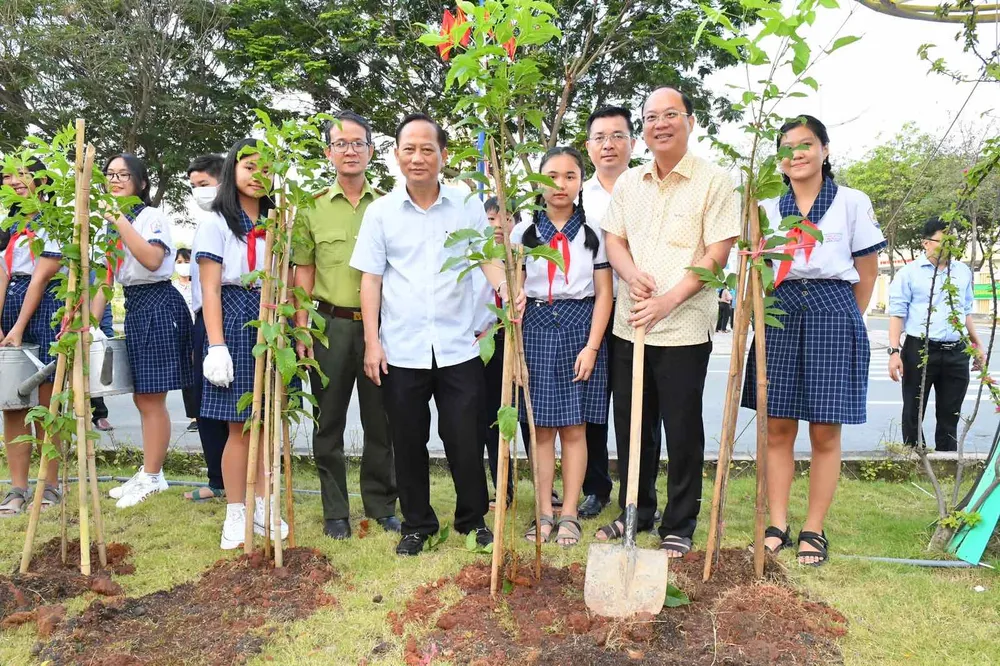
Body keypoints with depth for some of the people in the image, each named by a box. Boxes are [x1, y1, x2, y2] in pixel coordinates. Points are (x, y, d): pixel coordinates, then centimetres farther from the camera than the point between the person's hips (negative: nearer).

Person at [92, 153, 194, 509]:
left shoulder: (152, 216, -8)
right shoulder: (110, 223, 16)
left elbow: (152, 260, -26)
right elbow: (105, 278, 16)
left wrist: (121, 222, -24)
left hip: (158, 305, -9)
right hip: (134, 307, 9)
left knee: (151, 398, -4)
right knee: (142, 397, 13)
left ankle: (151, 477, 7)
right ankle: (150, 473, 24)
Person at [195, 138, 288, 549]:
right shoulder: (216, 222, 0)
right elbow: (210, 289, -6)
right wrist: (216, 346, -13)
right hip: (235, 320, -4)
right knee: (239, 426, 0)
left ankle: (262, 507, 19)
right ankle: (236, 514, 12)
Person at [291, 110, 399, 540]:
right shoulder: (312, 208, 5)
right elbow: (304, 273, 5)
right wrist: (302, 329, -3)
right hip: (330, 325, 0)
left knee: (380, 421, 9)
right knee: (329, 422, 7)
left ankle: (381, 504, 25)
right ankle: (335, 511, 21)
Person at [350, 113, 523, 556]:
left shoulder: (467, 205, 3)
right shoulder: (381, 211, 4)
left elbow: (489, 257, 1)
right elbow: (371, 279, 3)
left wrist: (504, 287, -22)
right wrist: (372, 341, -3)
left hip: (458, 347, 0)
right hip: (401, 349, 1)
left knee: (465, 439, 6)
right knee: (408, 442, 10)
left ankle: (473, 520, 26)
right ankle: (417, 524, 27)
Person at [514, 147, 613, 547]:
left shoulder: (593, 232, 4)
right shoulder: (524, 232, 5)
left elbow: (603, 293, 2)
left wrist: (592, 346, -7)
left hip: (580, 327, 0)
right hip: (536, 327, 1)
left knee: (574, 428, 3)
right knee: (541, 428, 4)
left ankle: (569, 515, 13)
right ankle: (544, 514, 14)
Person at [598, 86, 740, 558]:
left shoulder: (714, 182, -5)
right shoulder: (628, 182, 11)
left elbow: (716, 254, -10)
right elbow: (614, 239, 11)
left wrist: (668, 300, -18)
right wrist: (632, 273, -11)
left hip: (684, 328, -5)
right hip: (628, 325, 5)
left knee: (682, 430, 4)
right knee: (630, 425, 13)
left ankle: (679, 526, 20)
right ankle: (635, 512, 31)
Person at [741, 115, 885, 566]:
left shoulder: (853, 202, 4)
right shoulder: (767, 207, 10)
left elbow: (867, 275, 7)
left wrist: (842, 321, 7)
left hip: (834, 313, -2)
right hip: (781, 314, 2)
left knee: (825, 432, 1)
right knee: (777, 428, 3)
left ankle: (814, 530, 12)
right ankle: (777, 527, 12)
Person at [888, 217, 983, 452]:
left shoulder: (963, 272, 12)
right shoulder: (909, 273, -2)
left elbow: (966, 311, 21)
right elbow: (897, 313, -5)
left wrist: (977, 344, 20)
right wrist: (894, 351, -13)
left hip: (956, 353, 4)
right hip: (919, 351, -4)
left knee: (950, 415, 10)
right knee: (914, 414, 3)